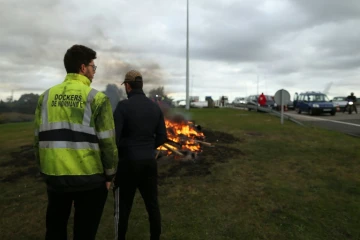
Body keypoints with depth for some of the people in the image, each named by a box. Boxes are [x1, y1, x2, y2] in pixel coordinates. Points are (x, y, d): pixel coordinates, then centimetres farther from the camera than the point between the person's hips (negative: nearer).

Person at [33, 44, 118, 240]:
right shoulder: (97, 98, -10)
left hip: (54, 175, 5)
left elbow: (38, 137, 6)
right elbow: (107, 142, -12)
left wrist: (44, 168, 18)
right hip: (89, 177, -4)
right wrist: (109, 174, 0)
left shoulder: (47, 96, 4)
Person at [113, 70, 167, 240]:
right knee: (152, 204, 15)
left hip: (128, 162, -5)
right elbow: (162, 137, 6)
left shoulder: (123, 106, -13)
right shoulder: (155, 107, 3)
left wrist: (117, 155, 2)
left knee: (123, 207, 10)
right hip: (150, 162, 5)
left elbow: (114, 137, -17)